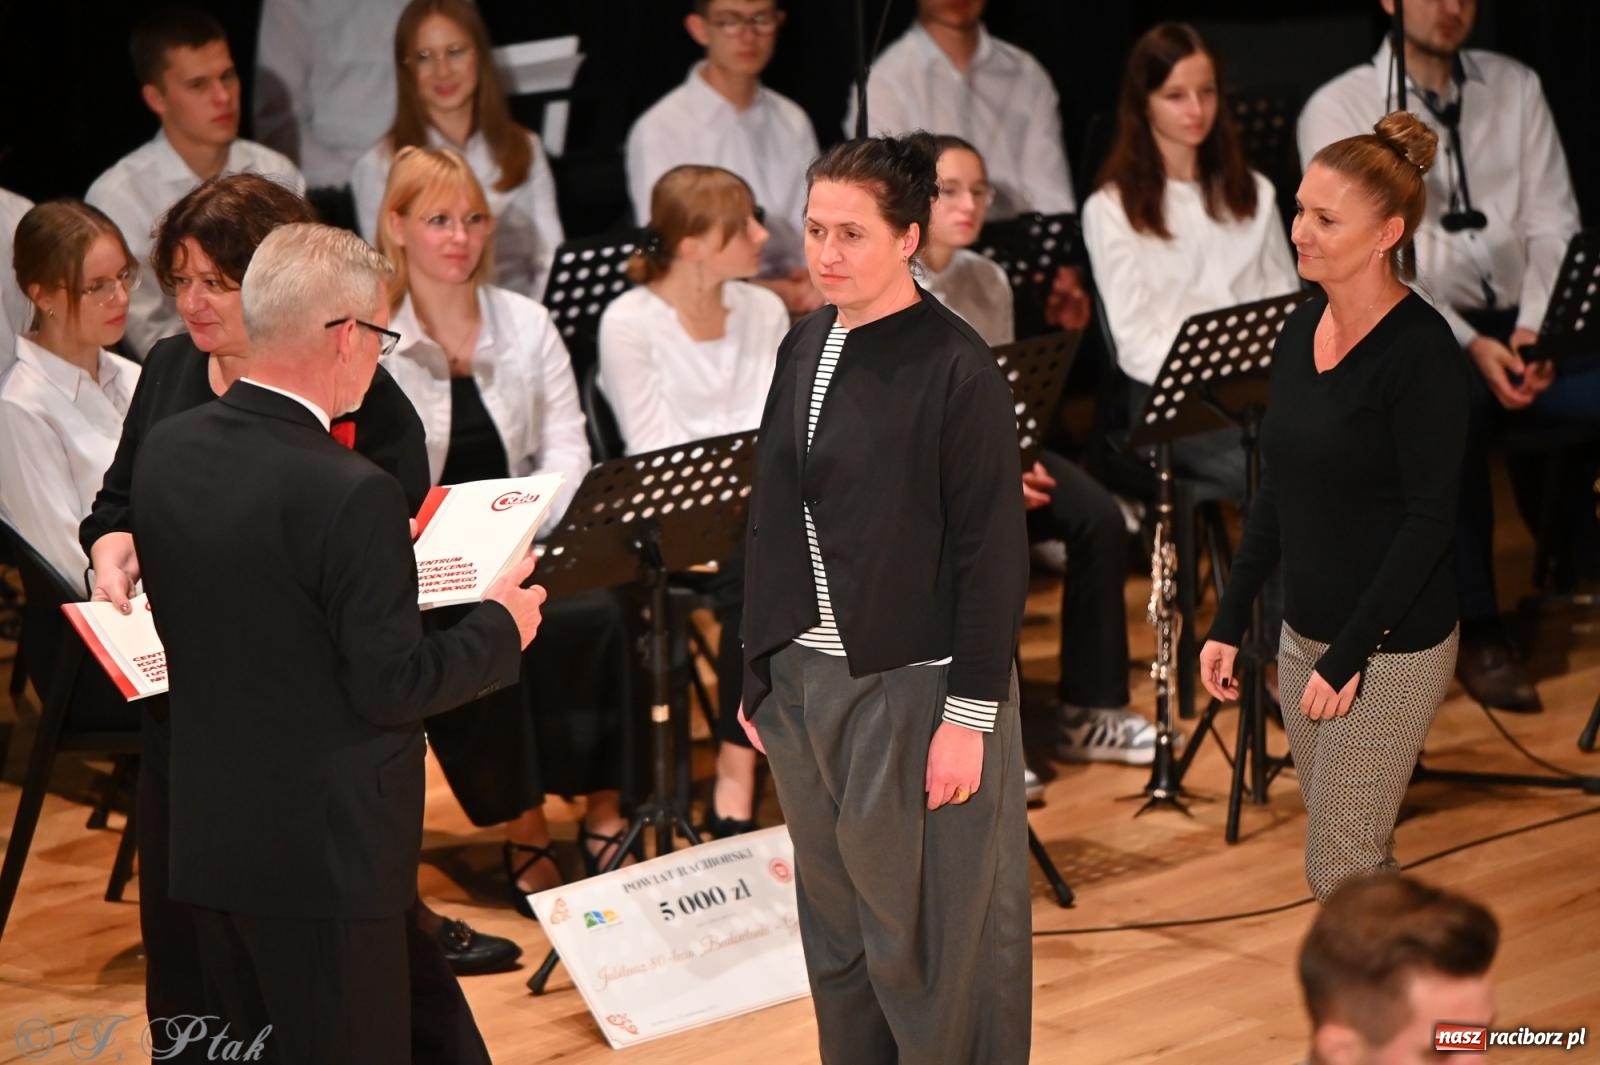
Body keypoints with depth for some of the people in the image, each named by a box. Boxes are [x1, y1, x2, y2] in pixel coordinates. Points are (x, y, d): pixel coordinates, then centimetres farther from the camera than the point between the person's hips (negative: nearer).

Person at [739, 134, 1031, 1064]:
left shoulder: (957, 370, -14)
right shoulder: (807, 347, 6)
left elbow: (994, 552, -13)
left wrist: (971, 714, -15)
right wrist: (762, 674, 14)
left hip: (914, 685, -6)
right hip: (808, 676, 7)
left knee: (931, 934, 2)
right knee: (837, 919, 14)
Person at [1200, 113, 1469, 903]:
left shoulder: (1419, 349, -17)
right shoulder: (1304, 328, 5)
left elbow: (1430, 518, -18)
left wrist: (1351, 654, -18)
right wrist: (1229, 621, 10)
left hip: (1390, 648, -7)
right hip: (1306, 632, 7)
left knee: (1339, 872, -5)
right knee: (1360, 862, 13)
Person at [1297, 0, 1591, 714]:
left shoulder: (1515, 88, 13)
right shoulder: (1338, 111, 0)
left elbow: (1553, 223, 9)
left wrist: (1537, 327, -10)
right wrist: (1468, 343, -21)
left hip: (1518, 328, 4)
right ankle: (1477, 631, -26)